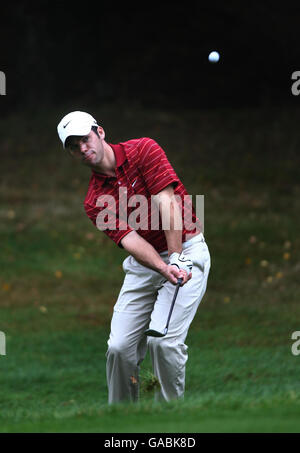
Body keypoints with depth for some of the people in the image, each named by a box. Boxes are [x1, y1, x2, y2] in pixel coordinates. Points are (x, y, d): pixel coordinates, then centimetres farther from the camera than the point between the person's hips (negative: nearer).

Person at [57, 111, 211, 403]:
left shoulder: (143, 150, -8)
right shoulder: (94, 201, 2)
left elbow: (167, 201, -17)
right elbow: (129, 239, -13)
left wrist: (176, 259, -24)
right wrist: (164, 269, -31)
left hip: (185, 251, -4)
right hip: (143, 265, 5)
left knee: (162, 340, -19)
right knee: (119, 347, -6)